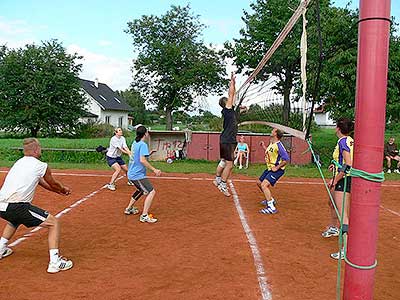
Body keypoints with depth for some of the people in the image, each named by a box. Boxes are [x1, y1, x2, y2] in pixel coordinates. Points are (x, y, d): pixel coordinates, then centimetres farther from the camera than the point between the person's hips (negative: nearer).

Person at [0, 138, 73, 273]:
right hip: (16, 206, -8)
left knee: (14, 218, 42)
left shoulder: (19, 162, 21)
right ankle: (55, 262, -6)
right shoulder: (41, 166, -1)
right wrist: (64, 189, 35)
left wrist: (60, 191, 37)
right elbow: (53, 184, 14)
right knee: (54, 223, 0)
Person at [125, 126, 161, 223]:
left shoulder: (134, 143, 10)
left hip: (132, 173, 10)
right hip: (138, 175, -10)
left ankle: (129, 208, 39)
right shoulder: (143, 145, -17)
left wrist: (148, 153, 33)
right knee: (151, 192, -13)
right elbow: (142, 160, -26)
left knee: (141, 190, 30)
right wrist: (154, 169, -23)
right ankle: (144, 216, -15)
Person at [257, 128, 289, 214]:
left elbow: (286, 159, -25)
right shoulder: (271, 143, 6)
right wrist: (264, 146, 16)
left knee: (264, 185, -24)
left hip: (277, 170, -10)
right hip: (270, 168, 10)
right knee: (259, 183, 21)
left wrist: (277, 168, -23)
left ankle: (271, 208, -23)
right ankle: (270, 200, 38)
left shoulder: (278, 145, -22)